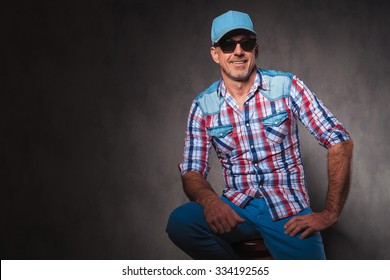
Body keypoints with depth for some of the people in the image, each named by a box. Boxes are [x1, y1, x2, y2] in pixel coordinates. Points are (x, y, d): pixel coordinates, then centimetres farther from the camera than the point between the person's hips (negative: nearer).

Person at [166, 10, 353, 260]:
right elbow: (192, 171, 2)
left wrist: (330, 213, -11)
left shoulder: (287, 87, -4)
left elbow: (340, 141, -5)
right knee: (179, 223, -26)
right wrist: (209, 200, -23)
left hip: (288, 209, -2)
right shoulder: (203, 107, 3)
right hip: (236, 207, 2)